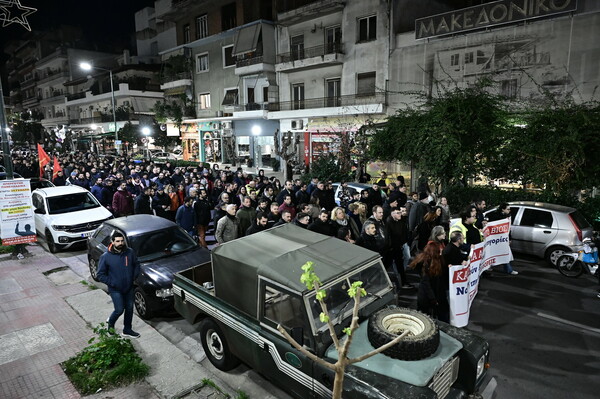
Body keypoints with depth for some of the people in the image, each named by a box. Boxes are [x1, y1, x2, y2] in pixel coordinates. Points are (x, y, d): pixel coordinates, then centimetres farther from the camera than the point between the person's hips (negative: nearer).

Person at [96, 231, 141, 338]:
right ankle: (110, 323, 33)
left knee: (129, 308, 13)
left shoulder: (130, 252, -7)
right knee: (119, 310, 0)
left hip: (129, 287, 4)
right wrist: (112, 283, -15)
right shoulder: (106, 256, -15)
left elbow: (136, 265, 8)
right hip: (115, 289, -4)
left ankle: (127, 330, 31)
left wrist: (134, 277, -3)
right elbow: (101, 275, -9)